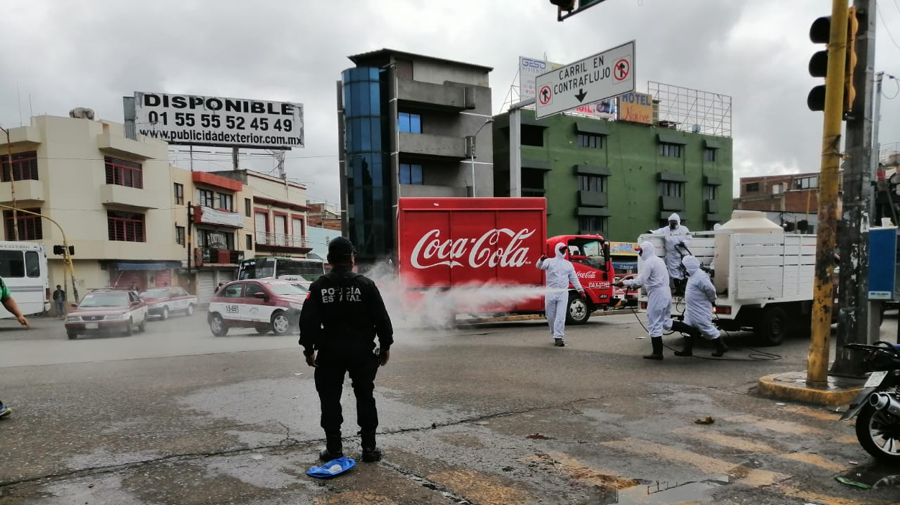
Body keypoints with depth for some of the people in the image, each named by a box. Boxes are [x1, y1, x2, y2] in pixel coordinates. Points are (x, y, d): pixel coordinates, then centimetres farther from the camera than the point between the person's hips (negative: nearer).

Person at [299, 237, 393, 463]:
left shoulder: (319, 286, -2)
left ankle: (333, 448, 12)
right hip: (362, 351, 0)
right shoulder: (365, 284, -5)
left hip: (330, 352, 0)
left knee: (330, 399, 10)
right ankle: (369, 446, 11)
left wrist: (308, 348, 5)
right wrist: (385, 345, 5)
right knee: (365, 398, 9)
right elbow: (381, 318, -5)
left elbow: (308, 320, -4)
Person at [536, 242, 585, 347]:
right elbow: (539, 266, -18)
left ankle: (558, 338, -8)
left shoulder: (568, 264, 12)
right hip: (550, 292, -1)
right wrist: (541, 260, -41)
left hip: (563, 293, 1)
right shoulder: (550, 261, 1)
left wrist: (580, 290, 7)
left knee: (561, 316, -8)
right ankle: (555, 334, 29)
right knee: (551, 316, 7)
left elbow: (574, 278, 15)